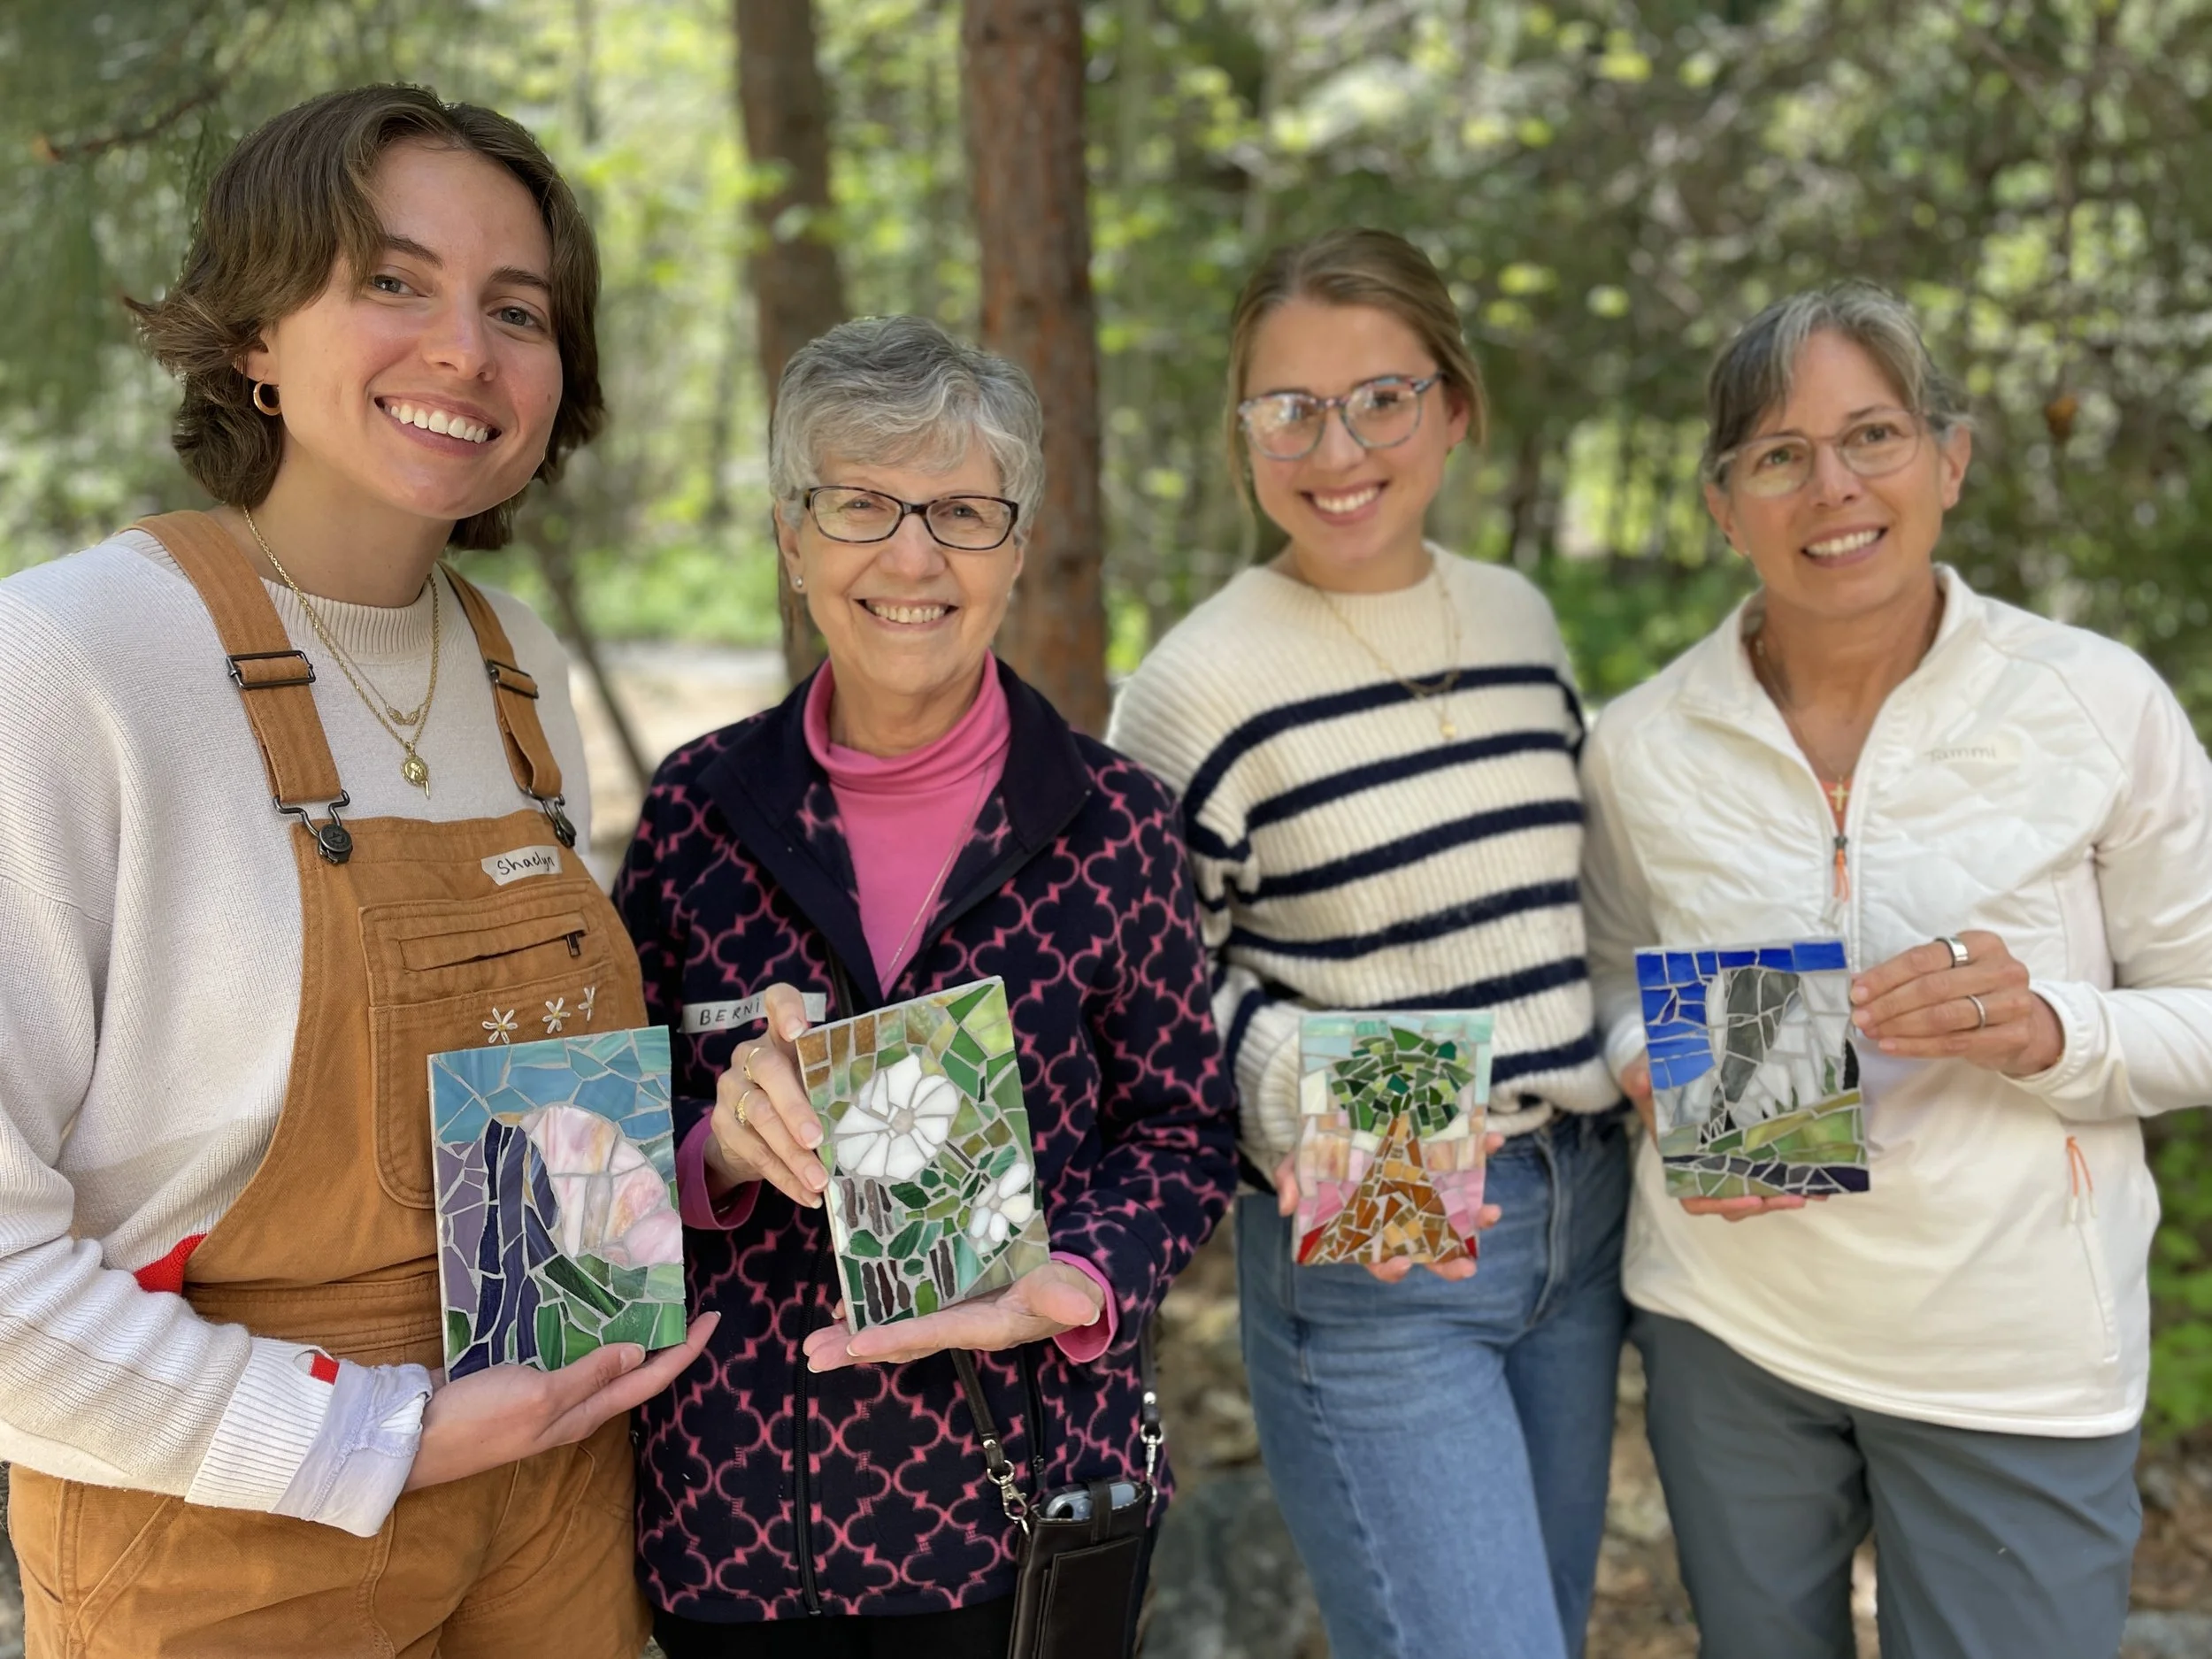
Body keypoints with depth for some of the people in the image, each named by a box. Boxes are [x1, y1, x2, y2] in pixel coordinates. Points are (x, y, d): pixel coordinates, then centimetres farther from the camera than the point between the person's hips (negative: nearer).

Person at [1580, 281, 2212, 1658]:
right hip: (1726, 1330, 2)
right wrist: (1660, 1078, -11)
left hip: (2017, 1361, -2)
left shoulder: (2101, 703, -10)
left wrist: (2053, 1030, -24)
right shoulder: (1645, 743, -4)